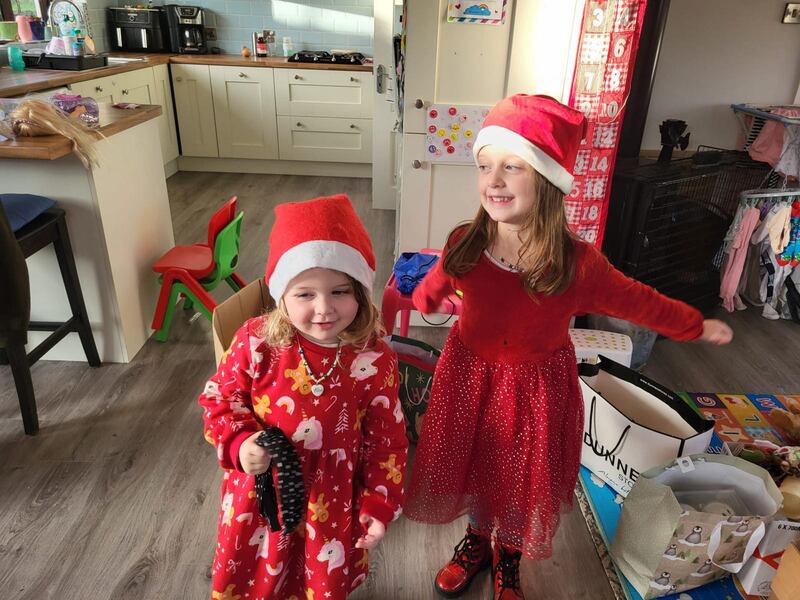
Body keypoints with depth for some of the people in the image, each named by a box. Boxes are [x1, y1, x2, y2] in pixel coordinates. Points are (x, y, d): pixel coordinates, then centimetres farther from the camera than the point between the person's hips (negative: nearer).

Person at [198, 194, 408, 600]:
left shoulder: (374, 360, -19)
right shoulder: (257, 341, -20)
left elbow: (386, 439, -8)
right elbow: (219, 398, -5)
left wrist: (380, 504, -7)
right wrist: (239, 444, -21)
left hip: (332, 500, 0)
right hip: (260, 492, 1)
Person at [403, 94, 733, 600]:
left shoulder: (577, 264, -23)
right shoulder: (465, 246, -18)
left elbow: (636, 301, -5)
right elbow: (431, 291, 4)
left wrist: (698, 327, 7)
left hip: (536, 390, -1)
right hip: (470, 378, 2)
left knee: (522, 481, 19)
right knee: (470, 467, 21)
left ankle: (509, 559, 51)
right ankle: (477, 540, 53)